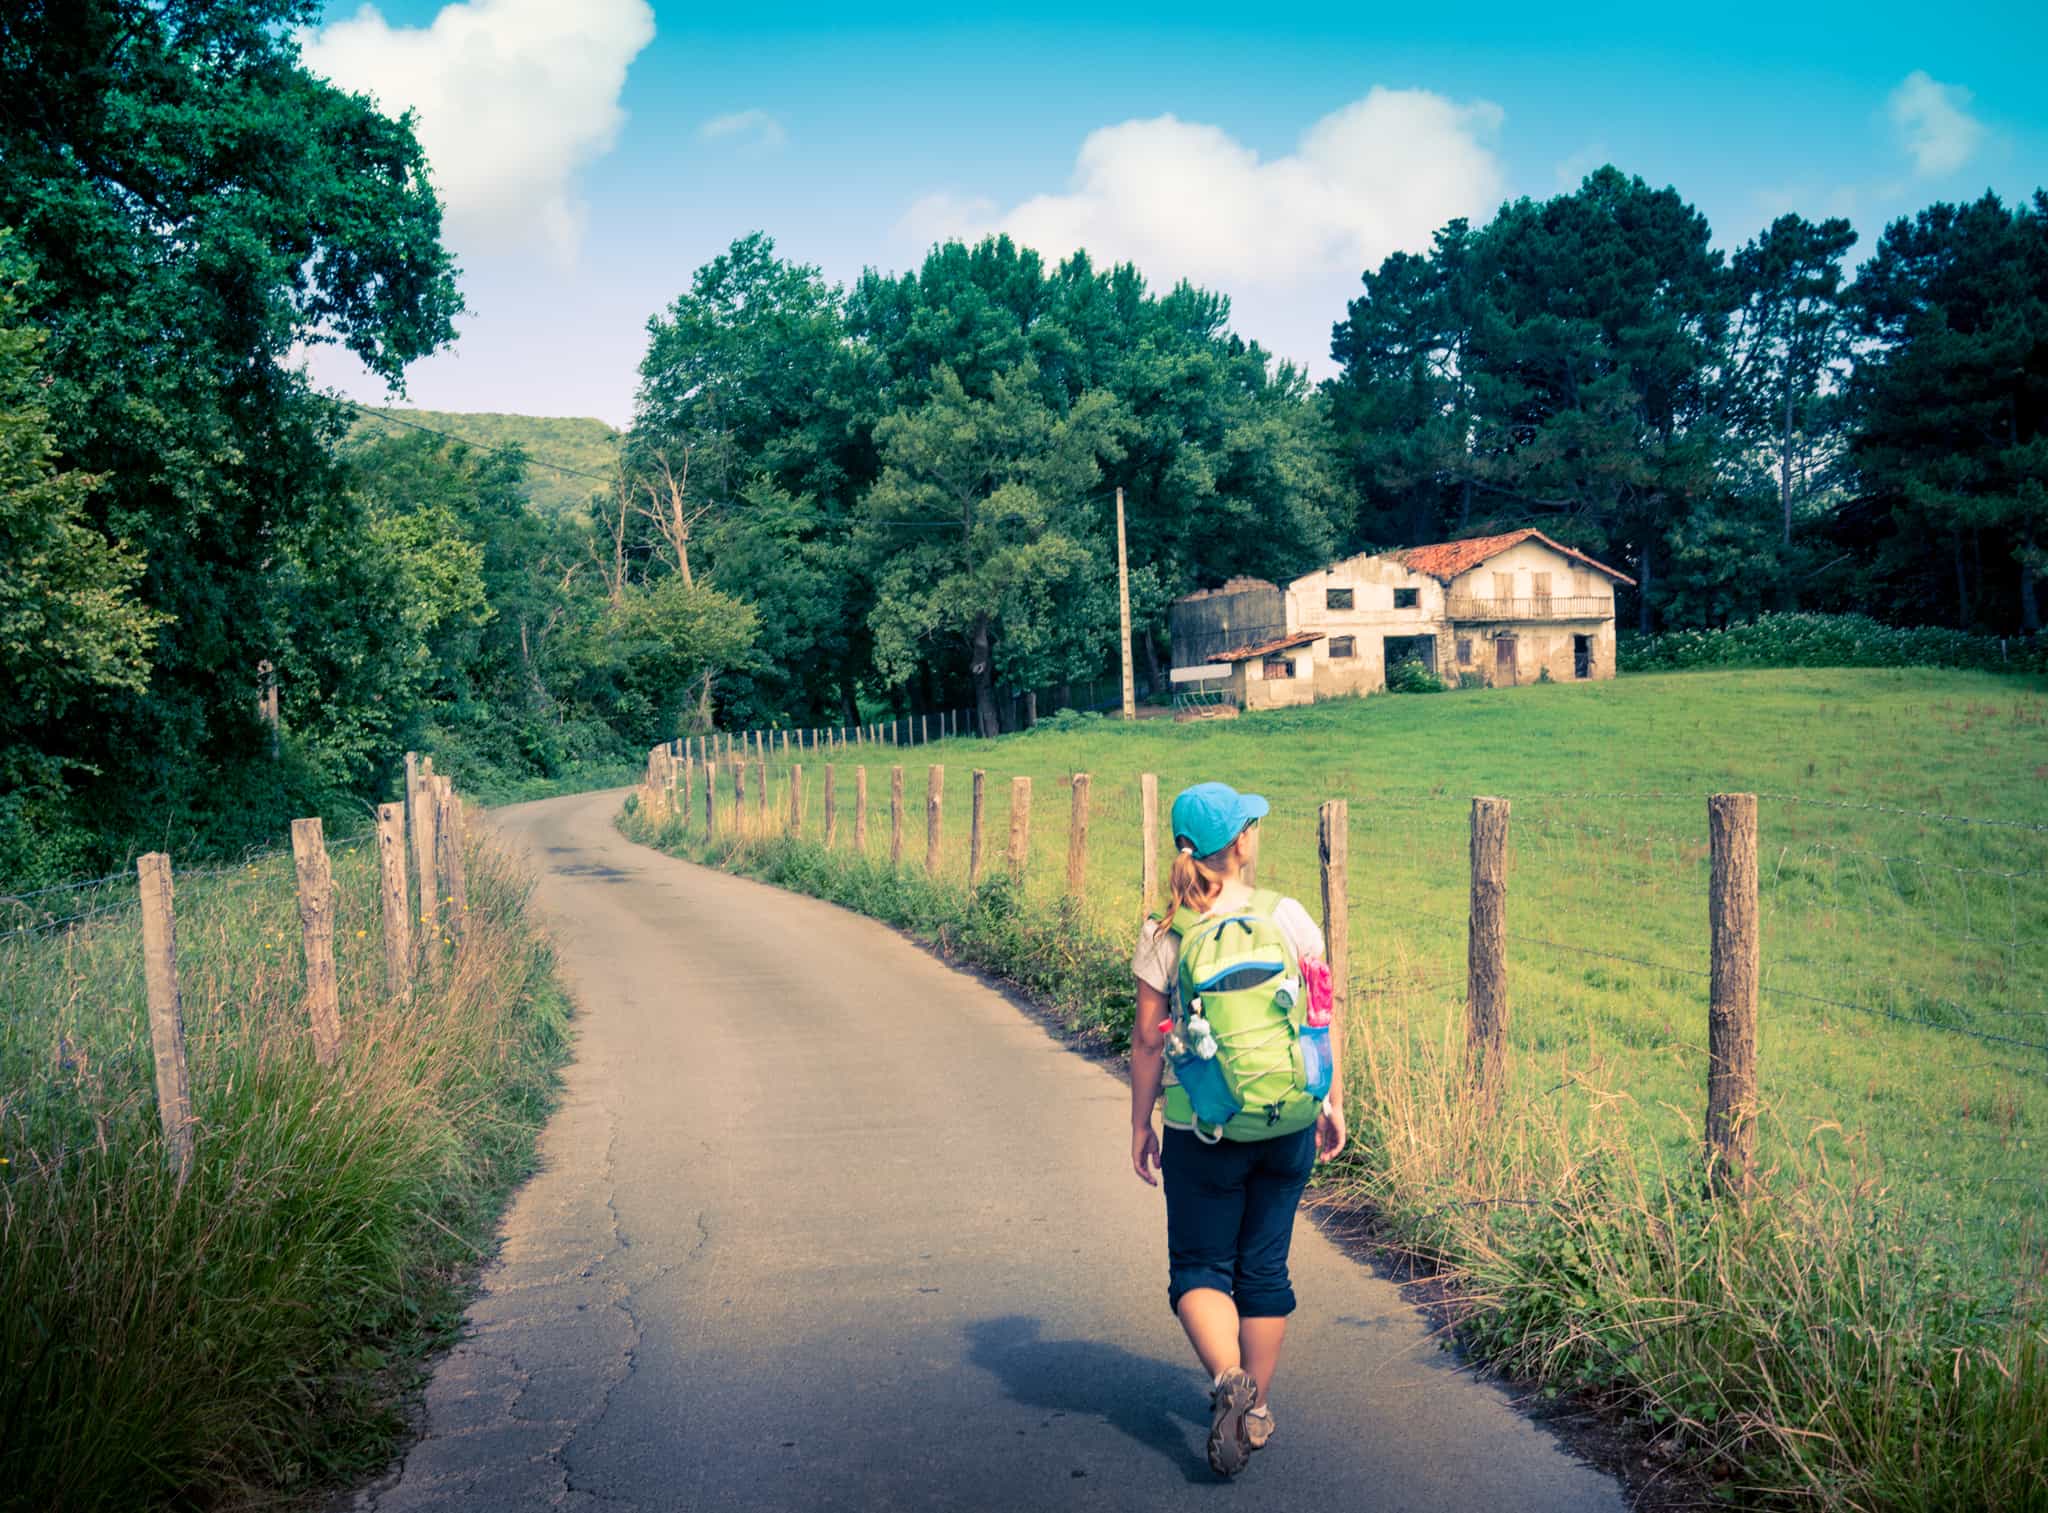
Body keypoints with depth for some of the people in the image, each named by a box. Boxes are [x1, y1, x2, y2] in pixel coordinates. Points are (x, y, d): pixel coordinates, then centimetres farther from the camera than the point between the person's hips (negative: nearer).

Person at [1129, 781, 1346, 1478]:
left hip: (1202, 1131, -2)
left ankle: (1229, 1379, -12)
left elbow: (1148, 1039, -6)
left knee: (1199, 1266, 11)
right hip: (1286, 1125, 2)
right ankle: (1257, 1407, 25)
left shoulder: (1163, 935, -9)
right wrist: (1333, 1101, 9)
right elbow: (1324, 1014, -2)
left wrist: (1140, 1123, 5)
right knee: (1265, 1267, 17)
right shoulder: (1289, 916, -5)